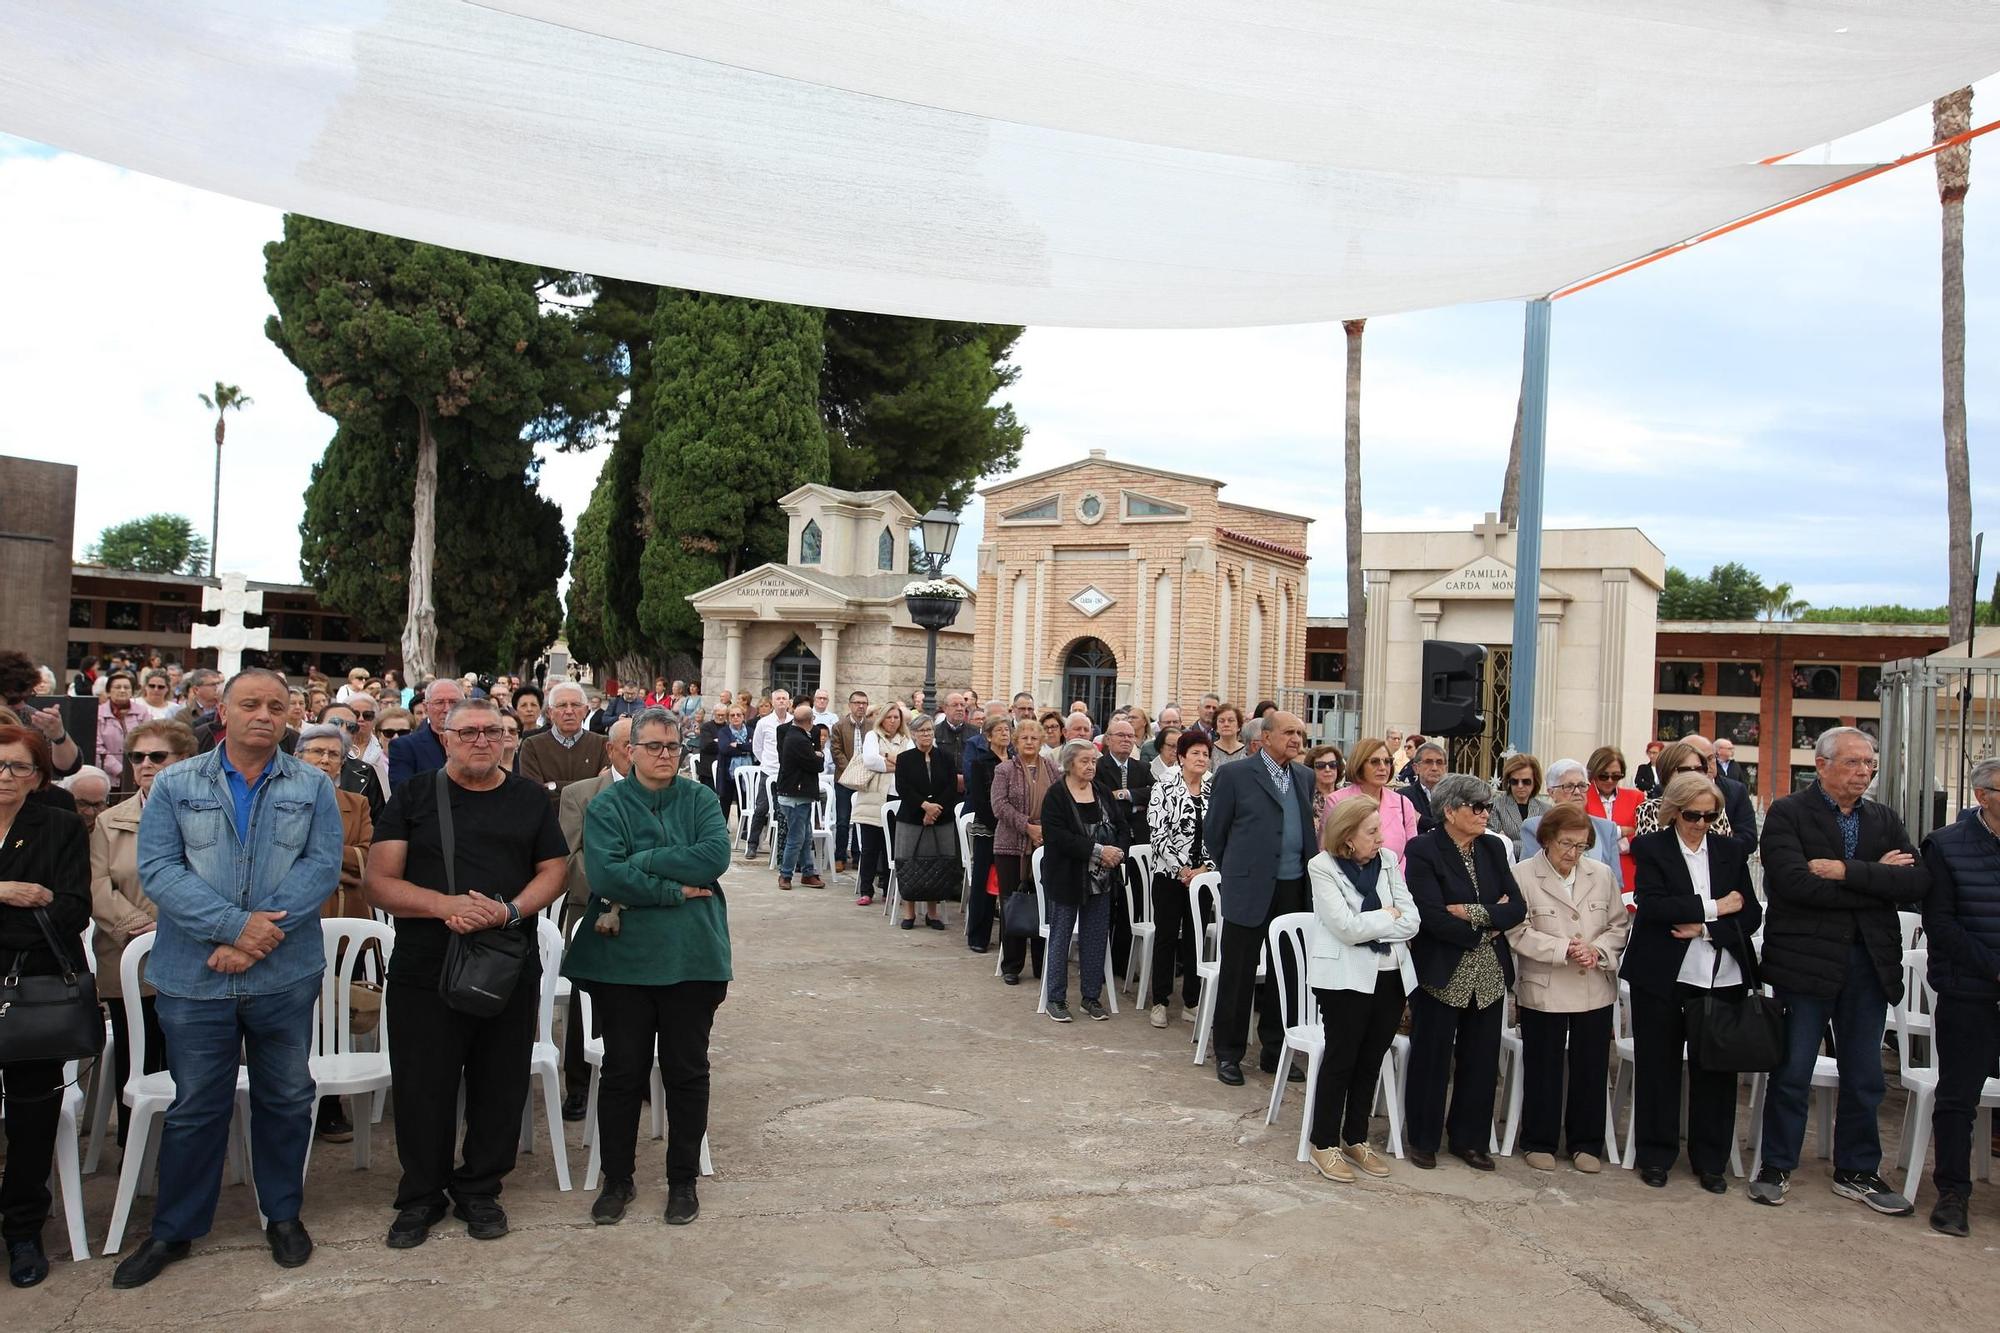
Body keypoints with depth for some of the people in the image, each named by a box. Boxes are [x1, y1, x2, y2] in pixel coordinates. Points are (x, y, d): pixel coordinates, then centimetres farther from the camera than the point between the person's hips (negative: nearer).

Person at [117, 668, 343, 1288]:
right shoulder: (175, 785, 2)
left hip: (285, 975, 1)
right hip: (195, 977, 0)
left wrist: (261, 935, -19)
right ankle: (173, 1230, 26)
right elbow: (158, 869, -7)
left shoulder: (312, 788, 2)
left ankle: (284, 1214, 29)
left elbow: (322, 865, -8)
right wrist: (235, 925, -19)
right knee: (195, 1105, 9)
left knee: (286, 1098, 12)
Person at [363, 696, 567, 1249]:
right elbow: (380, 882, -3)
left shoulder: (530, 799, 9)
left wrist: (511, 911, -14)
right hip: (425, 969, -1)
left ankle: (479, 1191, 27)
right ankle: (420, 1197, 25)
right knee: (422, 1087, 6)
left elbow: (553, 870, 5)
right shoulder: (412, 798, 3)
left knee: (500, 1086, 8)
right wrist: (444, 904, -20)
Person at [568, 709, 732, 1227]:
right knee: (623, 1071, 9)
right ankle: (617, 1179, 25)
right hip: (623, 959, -1)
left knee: (687, 1071, 9)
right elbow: (606, 875, -16)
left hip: (691, 959, 1)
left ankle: (683, 1180, 23)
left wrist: (643, 861, -15)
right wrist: (678, 891, -15)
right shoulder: (607, 806, -2)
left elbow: (716, 855, -14)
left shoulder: (700, 799, 3)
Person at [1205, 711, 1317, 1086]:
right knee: (1238, 975, 3)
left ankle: (1274, 1050, 24)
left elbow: (1308, 829, 17)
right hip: (1249, 890, -5)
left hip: (1295, 890, 5)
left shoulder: (1305, 777, 11)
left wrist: (1310, 877, 11)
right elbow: (1214, 831, 0)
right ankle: (1228, 1054, 15)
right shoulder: (1235, 775, -6)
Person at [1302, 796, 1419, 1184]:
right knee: (1341, 1059, 2)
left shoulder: (1388, 861, 6)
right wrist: (1388, 915, -5)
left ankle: (1356, 1139, 26)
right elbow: (1347, 927, -17)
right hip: (1346, 977, -5)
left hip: (1390, 975, 5)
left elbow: (1411, 921, 0)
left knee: (1371, 1060, 12)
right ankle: (1324, 1144, 14)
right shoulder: (1322, 867, -9)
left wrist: (1369, 926, -11)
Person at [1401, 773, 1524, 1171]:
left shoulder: (1493, 849, 8)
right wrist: (1486, 929, -9)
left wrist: (1474, 913, -15)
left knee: (1481, 1059, 11)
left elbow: (1516, 908, 0)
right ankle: (1423, 1139, 21)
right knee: (1432, 1058, 6)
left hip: (1489, 974, 5)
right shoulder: (1423, 851, -9)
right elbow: (1433, 917, -17)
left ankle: (1468, 1138, 26)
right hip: (1443, 974, -5)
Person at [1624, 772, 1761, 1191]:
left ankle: (1710, 1161, 21)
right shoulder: (1651, 848, -1)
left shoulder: (1730, 852, 9)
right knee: (1659, 1066, 6)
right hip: (1663, 975, -3)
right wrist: (1714, 908, -12)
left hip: (1722, 978, 3)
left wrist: (1705, 929, -12)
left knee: (1716, 1069, 7)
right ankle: (1656, 1156, 19)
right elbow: (1652, 906, -14)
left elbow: (1751, 914, 4)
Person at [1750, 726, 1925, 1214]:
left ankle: (1857, 1171, 27)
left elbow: (1917, 884, -4)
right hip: (1806, 959, -5)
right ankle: (1776, 1166, 18)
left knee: (1864, 1077, 13)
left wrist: (1847, 871, -16)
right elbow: (1795, 884, -20)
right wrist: (1876, 883, -14)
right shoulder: (1787, 814, -6)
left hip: (1870, 962, 5)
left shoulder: (1884, 820, 10)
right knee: (1793, 1071, 4)